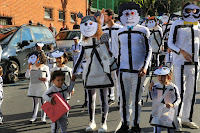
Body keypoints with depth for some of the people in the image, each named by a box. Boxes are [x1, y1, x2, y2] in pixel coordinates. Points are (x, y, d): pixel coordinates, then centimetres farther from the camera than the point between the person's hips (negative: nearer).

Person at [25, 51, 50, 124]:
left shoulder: (45, 67, -3)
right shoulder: (32, 67, 5)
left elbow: (49, 77, 1)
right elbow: (27, 76, 1)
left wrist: (45, 79, -20)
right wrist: (29, 68, -10)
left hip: (43, 87, -3)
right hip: (33, 87, 3)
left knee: (43, 102, 2)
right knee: (35, 102, 13)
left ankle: (43, 117, 13)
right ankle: (34, 117, 24)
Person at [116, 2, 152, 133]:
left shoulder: (143, 31, 1)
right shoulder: (120, 32, 10)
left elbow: (148, 50, 2)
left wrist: (145, 67, -8)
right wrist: (118, 67, 18)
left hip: (138, 71, -3)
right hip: (123, 70, 3)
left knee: (136, 99, 4)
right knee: (124, 99, 5)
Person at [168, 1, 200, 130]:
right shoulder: (177, 24, -3)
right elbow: (170, 43, -6)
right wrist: (181, 51, -19)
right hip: (180, 62, -6)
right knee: (181, 91, -9)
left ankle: (187, 119, 18)